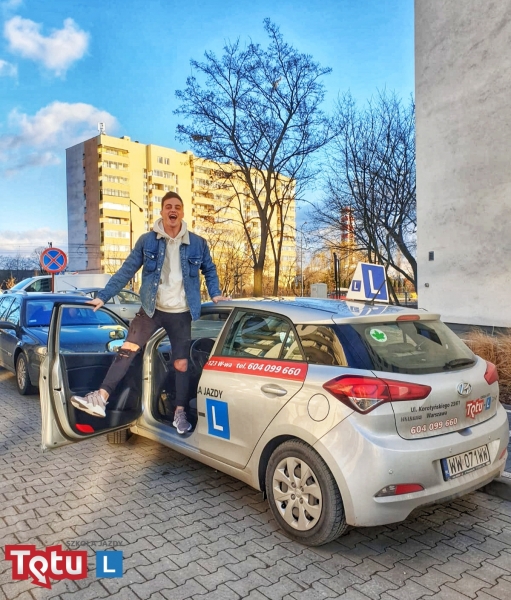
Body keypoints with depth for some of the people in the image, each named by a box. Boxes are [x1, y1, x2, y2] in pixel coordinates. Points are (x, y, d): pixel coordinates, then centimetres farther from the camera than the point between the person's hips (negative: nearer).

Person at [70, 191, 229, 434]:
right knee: (127, 349, -10)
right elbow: (126, 270, 1)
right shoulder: (147, 240, -2)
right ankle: (100, 398, -8)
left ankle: (180, 412, 16)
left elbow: (209, 270, 14)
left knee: (181, 364, 3)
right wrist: (102, 296, -2)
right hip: (152, 309, 0)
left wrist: (215, 294, 0)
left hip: (181, 313, 0)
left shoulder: (197, 243, -1)